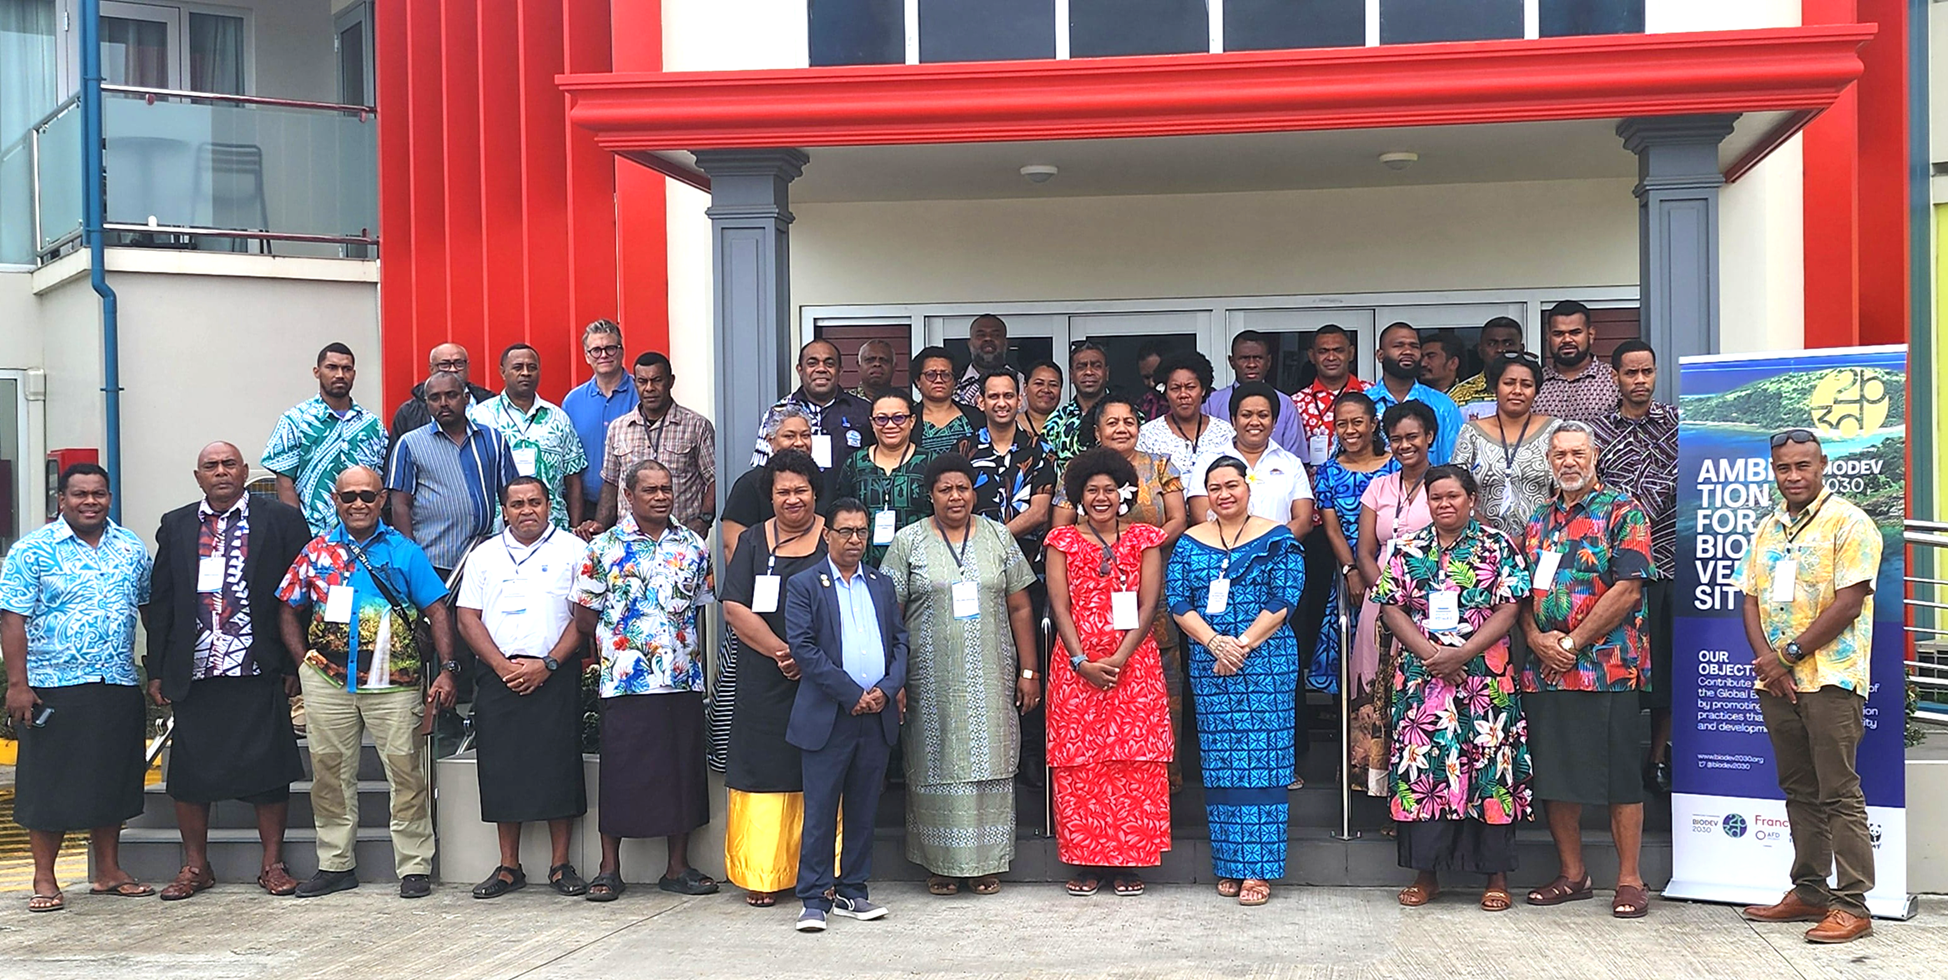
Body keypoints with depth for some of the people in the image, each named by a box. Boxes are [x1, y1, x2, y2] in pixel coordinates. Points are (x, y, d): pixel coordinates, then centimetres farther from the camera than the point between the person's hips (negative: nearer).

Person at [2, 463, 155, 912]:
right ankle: (44, 879, 12)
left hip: (119, 688, 4)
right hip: (53, 689, -4)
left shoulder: (131, 547, 9)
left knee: (111, 780, 11)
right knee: (49, 782, 2)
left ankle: (109, 871, 21)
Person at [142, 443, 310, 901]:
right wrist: (156, 670, 5)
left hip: (258, 673, -3)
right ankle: (195, 866, 19)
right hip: (194, 673, 3)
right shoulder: (175, 525, 13)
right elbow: (158, 602, 11)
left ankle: (272, 863, 12)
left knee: (268, 768, 0)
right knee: (189, 770, 6)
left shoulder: (280, 520, 4)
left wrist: (296, 664, -4)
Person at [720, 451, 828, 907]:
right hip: (765, 681, 1)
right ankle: (762, 875, 10)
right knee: (766, 769, 2)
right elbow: (735, 609, 0)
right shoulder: (754, 541, 9)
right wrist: (781, 651, -11)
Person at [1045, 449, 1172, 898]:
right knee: (1078, 760, -2)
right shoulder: (1063, 541, 10)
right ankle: (1086, 862, 6)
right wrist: (1082, 661, -10)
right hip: (1077, 666, 0)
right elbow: (1059, 605, 2)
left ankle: (1128, 863, 4)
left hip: (1135, 664, 0)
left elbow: (1149, 604, 1)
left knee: (1135, 759, -3)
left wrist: (1121, 657, -12)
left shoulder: (1144, 538, 9)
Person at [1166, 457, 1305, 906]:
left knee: (1262, 758, -5)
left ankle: (1258, 869, -3)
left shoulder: (1276, 539, 3)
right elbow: (1178, 603, 3)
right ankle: (1229, 866, 11)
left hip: (1267, 661, -3)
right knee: (1219, 762, 4)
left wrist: (1243, 644, -12)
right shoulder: (1190, 542, 11)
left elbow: (1284, 600, -5)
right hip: (1208, 663, 3)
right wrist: (1215, 643, -11)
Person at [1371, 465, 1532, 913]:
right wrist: (1429, 653, -10)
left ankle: (1496, 876, 6)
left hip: (1485, 676, -2)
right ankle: (1426, 872, 9)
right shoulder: (1409, 550, 10)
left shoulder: (1497, 546, 3)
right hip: (1421, 673, 2)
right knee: (1421, 764, 0)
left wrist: (1463, 653, -13)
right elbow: (1391, 607, 5)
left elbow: (1510, 608, -4)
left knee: (1490, 766, -2)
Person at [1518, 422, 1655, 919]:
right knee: (1553, 774, 8)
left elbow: (1627, 590, -10)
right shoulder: (1539, 518, 17)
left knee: (1618, 775, -2)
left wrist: (1572, 642, -12)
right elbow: (1523, 589, 14)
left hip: (1606, 667, -6)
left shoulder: (1622, 513, -1)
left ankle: (1629, 880, 6)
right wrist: (1537, 638, -5)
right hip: (1543, 668, 6)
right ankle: (1571, 873, 20)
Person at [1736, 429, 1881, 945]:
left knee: (1839, 794, -5)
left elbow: (1848, 603, -13)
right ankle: (1809, 892, 20)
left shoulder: (1848, 523, -5)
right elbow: (1752, 600, 13)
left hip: (1829, 679, -7)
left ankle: (1851, 904, -2)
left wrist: (1787, 655, -12)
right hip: (1776, 682, 7)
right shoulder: (1767, 528, 16)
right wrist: (1766, 659, -4)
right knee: (1799, 791, 12)